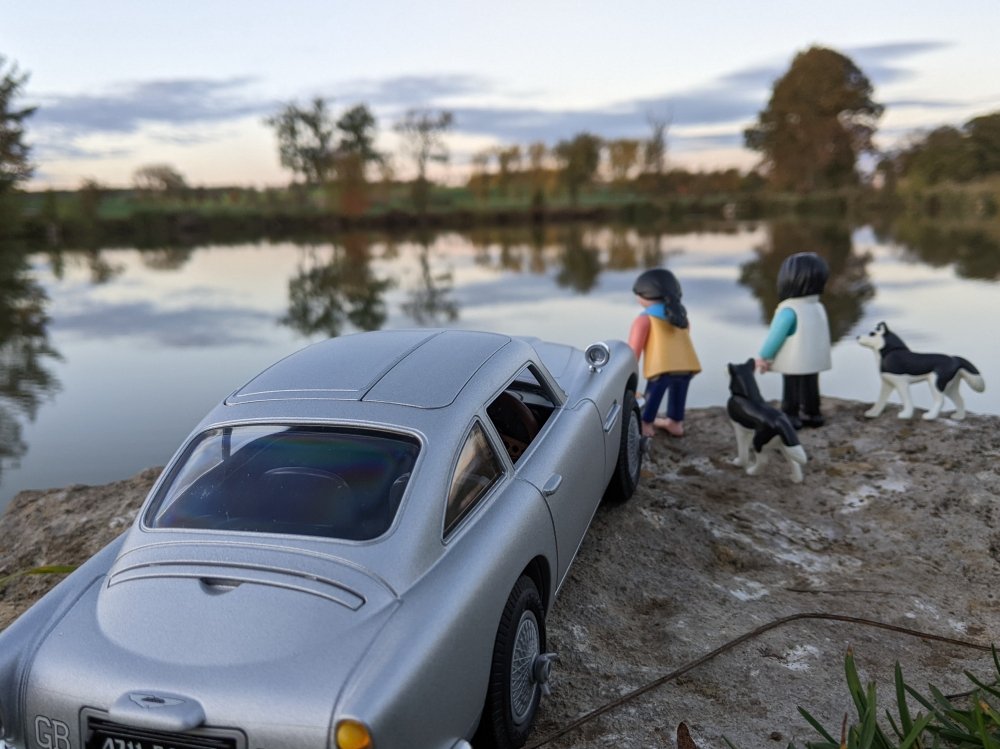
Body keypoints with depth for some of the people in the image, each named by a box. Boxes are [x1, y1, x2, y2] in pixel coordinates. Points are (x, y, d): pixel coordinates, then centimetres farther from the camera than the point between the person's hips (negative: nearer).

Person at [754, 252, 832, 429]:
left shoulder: (788, 310, -22)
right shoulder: (818, 307, 5)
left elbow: (775, 336, -19)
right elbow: (821, 335, 13)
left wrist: (763, 357, -9)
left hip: (793, 363, -7)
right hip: (813, 359, 7)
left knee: (791, 390, 2)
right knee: (810, 388, 15)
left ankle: (790, 417, 6)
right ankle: (812, 414, 23)